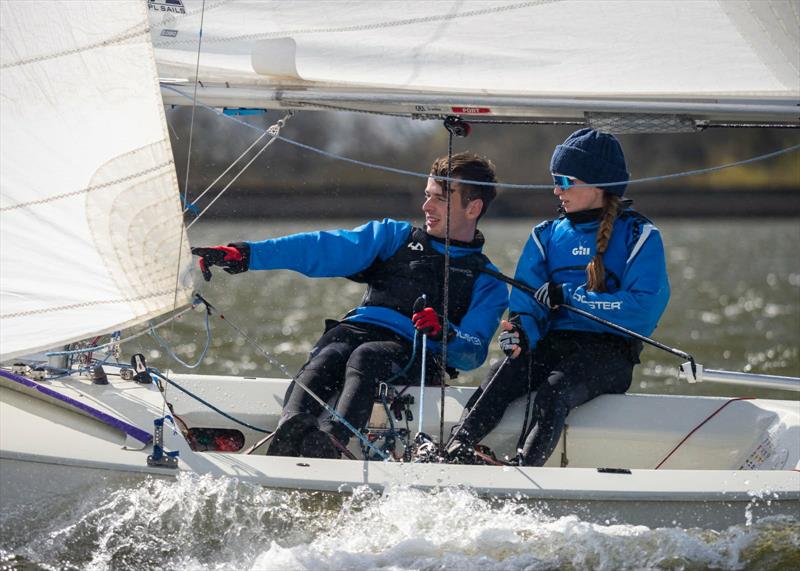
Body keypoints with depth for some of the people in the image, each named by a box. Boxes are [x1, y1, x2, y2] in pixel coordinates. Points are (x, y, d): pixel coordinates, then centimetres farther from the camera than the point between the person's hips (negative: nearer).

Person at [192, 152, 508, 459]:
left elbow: (473, 355, 1)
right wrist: (246, 254, -1)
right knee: (325, 358, -33)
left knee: (365, 356, -37)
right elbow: (322, 249, 11)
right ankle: (290, 433, -59)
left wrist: (445, 334, -22)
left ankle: (331, 440, -60)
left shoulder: (487, 283, 15)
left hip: (416, 356, -3)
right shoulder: (394, 237, 23)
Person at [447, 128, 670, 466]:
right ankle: (452, 456, -47)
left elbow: (644, 311, -10)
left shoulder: (639, 236, 3)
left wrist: (570, 297, -17)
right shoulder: (547, 236, 18)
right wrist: (521, 330, -18)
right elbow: (526, 300, 7)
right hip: (552, 346, 4)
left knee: (555, 391, -35)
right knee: (503, 375, -30)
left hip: (608, 353, -3)